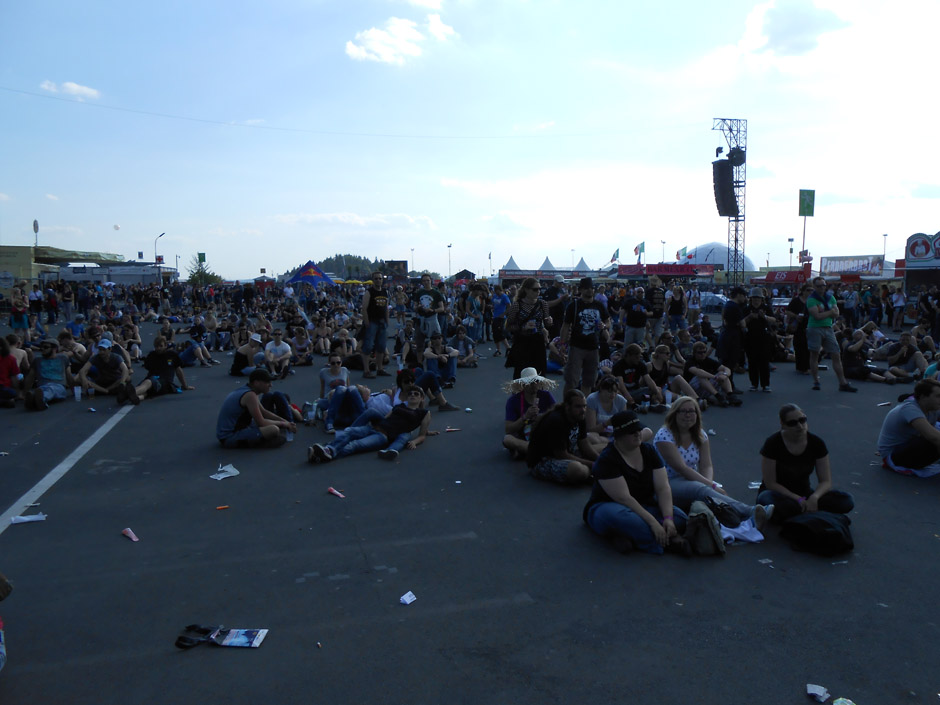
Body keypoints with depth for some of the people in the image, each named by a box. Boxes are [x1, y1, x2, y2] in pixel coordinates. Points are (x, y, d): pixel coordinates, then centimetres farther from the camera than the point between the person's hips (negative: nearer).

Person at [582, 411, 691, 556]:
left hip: (643, 507, 6)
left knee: (680, 516, -20)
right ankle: (668, 542, -32)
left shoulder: (649, 451, 1)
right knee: (618, 515, -41)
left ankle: (627, 536, -30)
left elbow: (663, 488, -6)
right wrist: (652, 522, -31)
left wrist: (668, 518, -22)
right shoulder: (606, 460, -17)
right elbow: (623, 497, -25)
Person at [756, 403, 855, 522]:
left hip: (804, 493, 4)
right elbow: (770, 483, -16)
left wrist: (814, 497, -28)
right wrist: (798, 499, -25)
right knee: (765, 499, -40)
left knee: (847, 500, -19)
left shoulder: (817, 443, -7)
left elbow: (826, 481, -7)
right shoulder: (772, 444, -18)